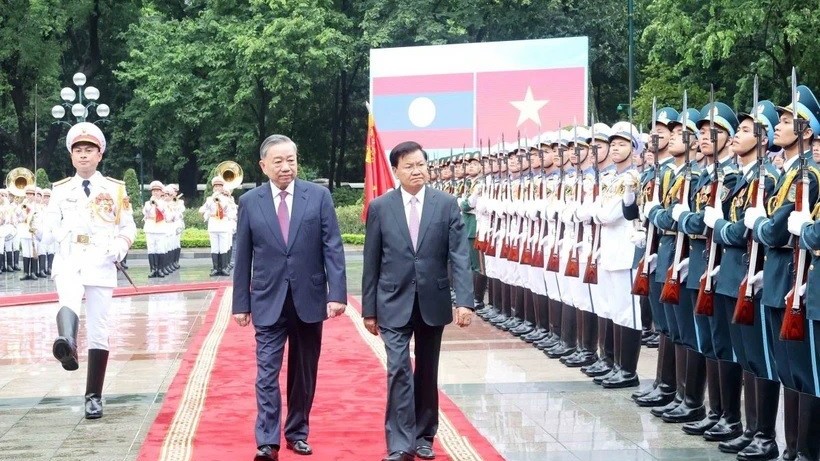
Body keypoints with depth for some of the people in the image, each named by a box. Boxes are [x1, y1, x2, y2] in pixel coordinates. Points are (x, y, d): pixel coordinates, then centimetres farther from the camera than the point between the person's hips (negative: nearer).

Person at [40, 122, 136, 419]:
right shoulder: (60, 190, 11)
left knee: (98, 332, 2)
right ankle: (67, 343, -64)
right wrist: (58, 230, -14)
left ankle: (94, 397, 11)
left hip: (101, 265, 1)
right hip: (68, 262, -1)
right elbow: (46, 231, 9)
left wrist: (120, 247, -8)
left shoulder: (115, 190, 10)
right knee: (69, 299, -35)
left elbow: (128, 228, 12)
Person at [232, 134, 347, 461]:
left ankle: (297, 433, 22)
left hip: (309, 298, 1)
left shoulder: (319, 196, 0)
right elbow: (243, 257, 5)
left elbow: (333, 248, -3)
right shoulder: (249, 201, 2)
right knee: (267, 373, -5)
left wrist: (337, 293, -12)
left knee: (304, 373, 10)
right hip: (268, 301, 0)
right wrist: (241, 303, 3)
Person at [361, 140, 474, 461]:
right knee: (399, 370, -9)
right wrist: (369, 309, 2)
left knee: (427, 372, 11)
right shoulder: (380, 208, -1)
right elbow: (372, 262, 2)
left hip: (432, 301, 1)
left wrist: (464, 300, -17)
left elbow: (459, 255, -6)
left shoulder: (447, 204, -1)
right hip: (395, 302, -1)